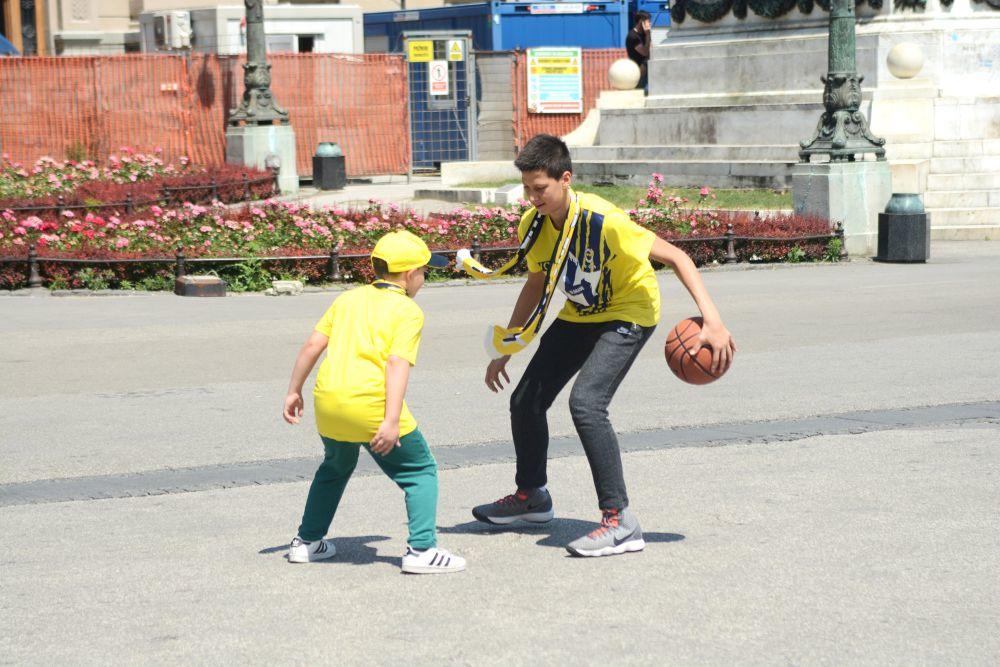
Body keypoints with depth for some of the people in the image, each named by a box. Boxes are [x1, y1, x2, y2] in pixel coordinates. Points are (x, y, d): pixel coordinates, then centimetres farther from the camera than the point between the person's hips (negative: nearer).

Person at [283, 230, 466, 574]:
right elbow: (397, 363, -12)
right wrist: (392, 422, -18)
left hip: (327, 400, 6)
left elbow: (313, 344, 11)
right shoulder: (408, 311, 1)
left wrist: (294, 391, 18)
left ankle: (307, 542, 36)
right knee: (421, 472, 9)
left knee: (335, 468, 31)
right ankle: (421, 549, -3)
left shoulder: (348, 298, 18)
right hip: (372, 404, -6)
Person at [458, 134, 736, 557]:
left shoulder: (603, 221, -31)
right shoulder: (533, 224, -10)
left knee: (586, 402, -27)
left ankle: (619, 522, -21)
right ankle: (531, 495, 37)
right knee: (525, 401, 10)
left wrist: (711, 319, -38)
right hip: (579, 316, 8)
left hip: (627, 314, -7)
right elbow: (536, 285, 8)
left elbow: (675, 257, -29)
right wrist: (504, 350, 12)